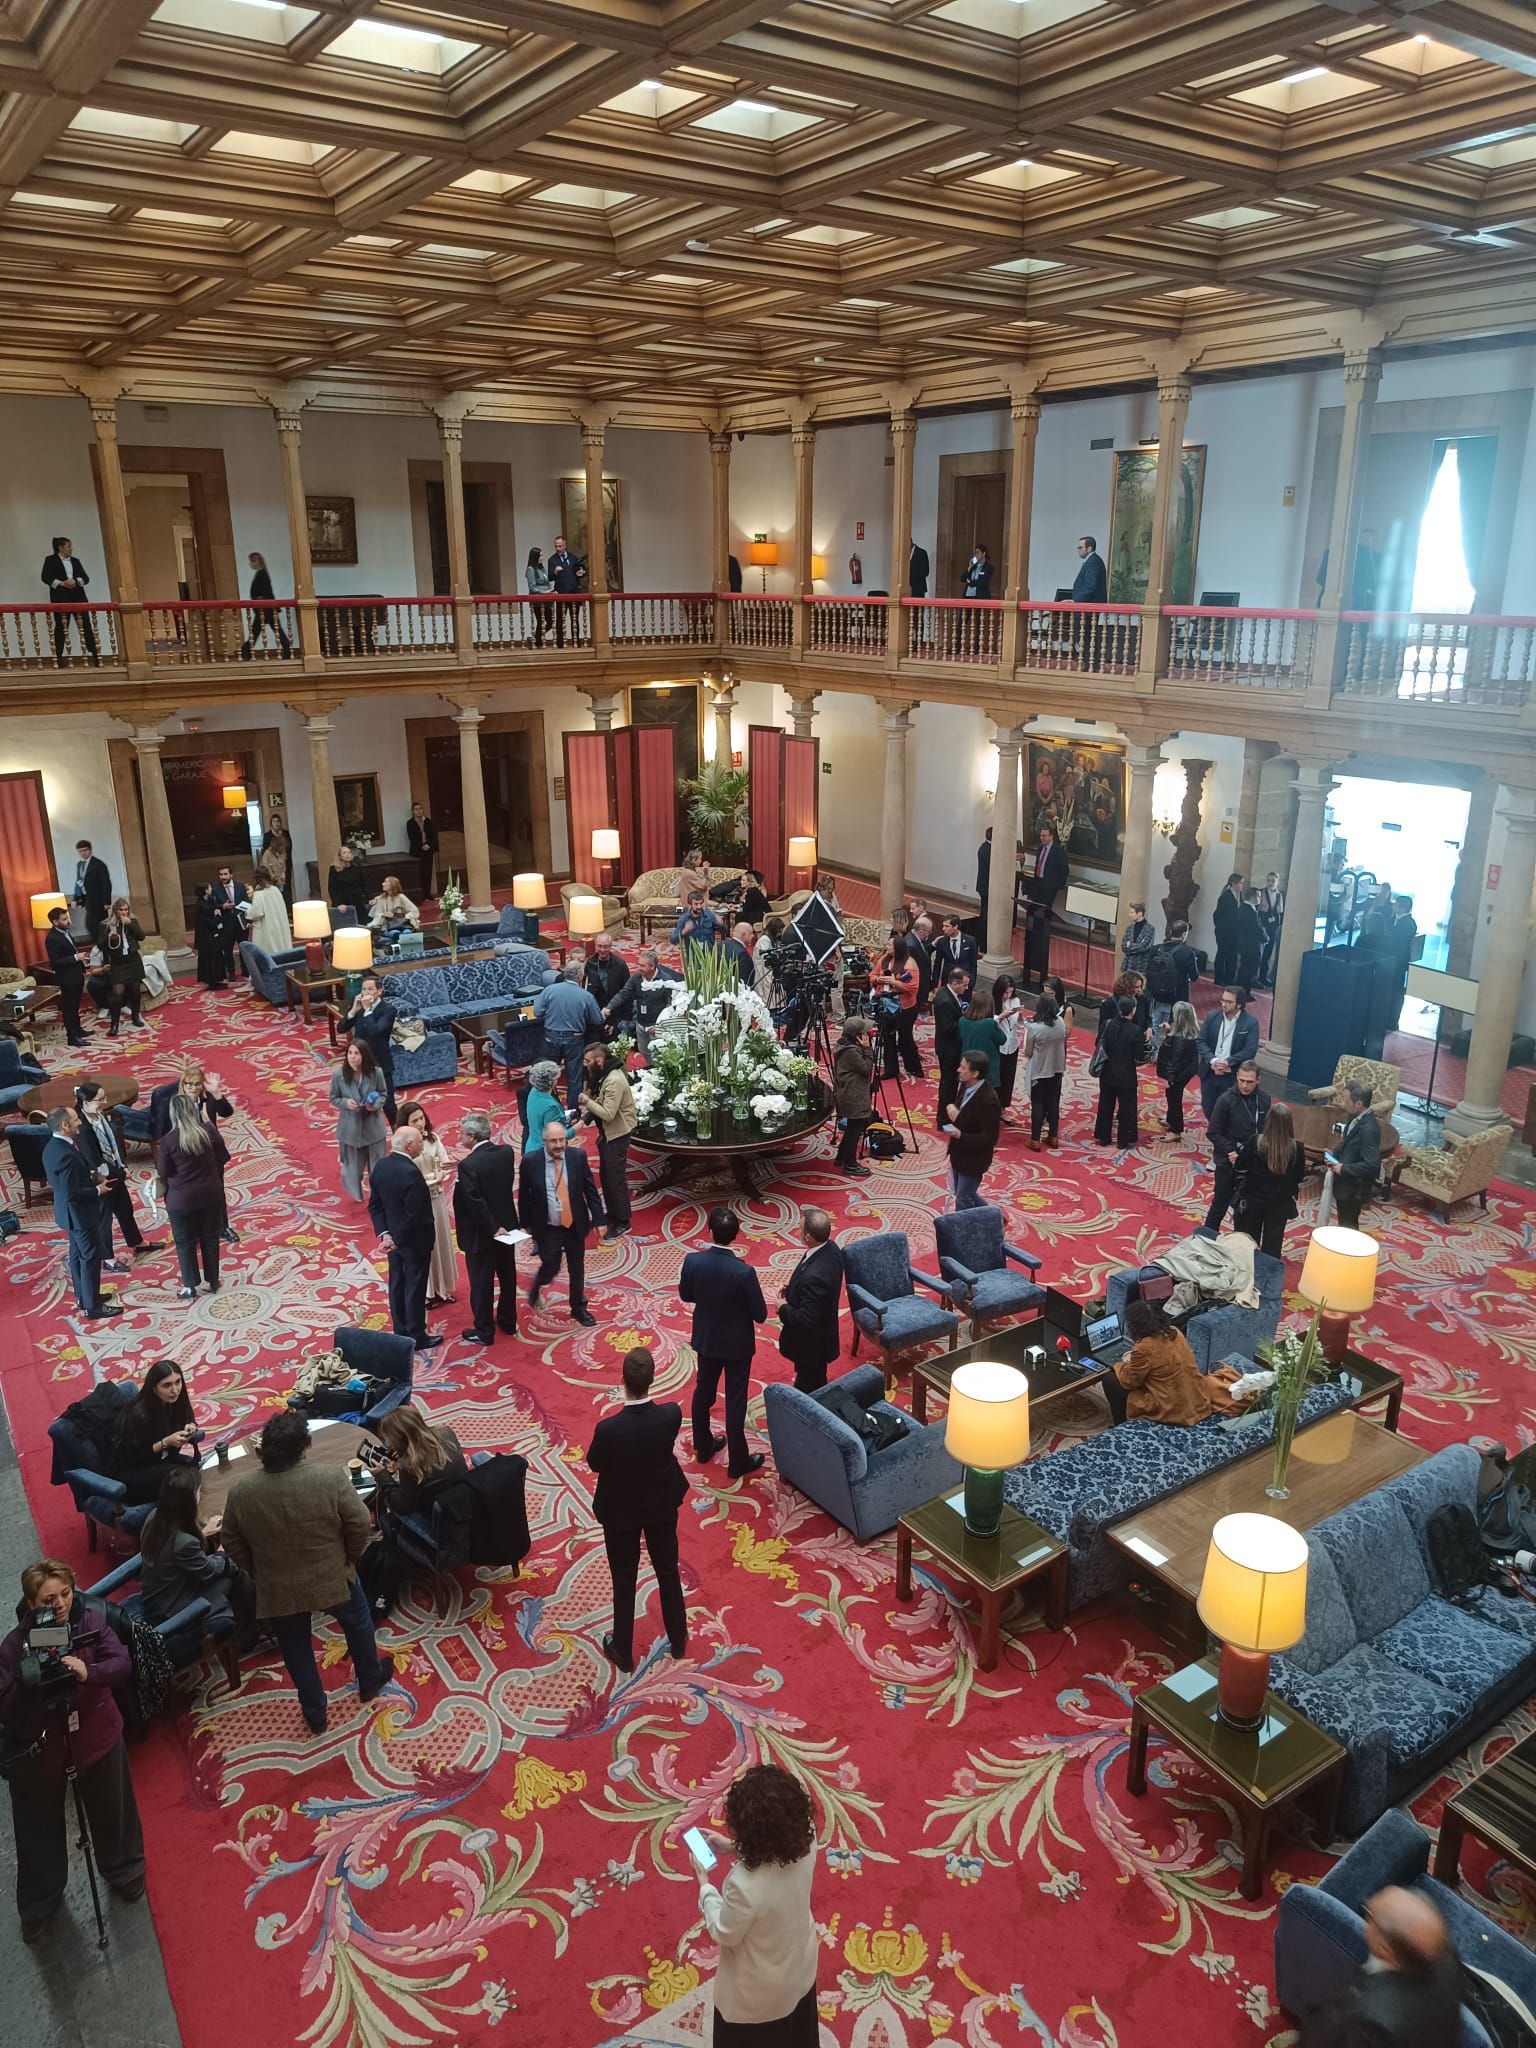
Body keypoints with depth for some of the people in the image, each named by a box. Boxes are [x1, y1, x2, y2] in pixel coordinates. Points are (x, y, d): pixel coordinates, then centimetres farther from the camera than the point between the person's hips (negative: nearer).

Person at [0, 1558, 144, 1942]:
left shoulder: (92, 1620, -17)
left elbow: (122, 1664, -18)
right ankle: (39, 1905, 44)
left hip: (95, 1736, 1)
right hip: (38, 1747, -1)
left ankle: (124, 1871, 51)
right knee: (39, 1830, 16)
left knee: (111, 1812, 21)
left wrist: (89, 1672, -36)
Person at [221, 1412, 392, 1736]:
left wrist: (260, 1572, 13)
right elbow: (360, 1525, -16)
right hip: (332, 1579, -1)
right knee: (357, 1623, 27)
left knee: (296, 1649, 23)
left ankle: (315, 1715, 36)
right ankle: (370, 1681, 46)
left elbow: (232, 1542, -2)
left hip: (277, 1590, 1)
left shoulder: (240, 1491, -16)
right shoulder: (331, 1478, -24)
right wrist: (350, 1559, 3)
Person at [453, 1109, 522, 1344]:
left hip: (481, 1233, -6)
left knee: (481, 1283, 9)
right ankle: (508, 1322, 37)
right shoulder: (507, 1152, -7)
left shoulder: (468, 1165, -25)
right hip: (506, 1224, 7)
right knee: (507, 1276, 21)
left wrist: (492, 1228, -15)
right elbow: (508, 1184, 2)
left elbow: (475, 1202, -24)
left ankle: (484, 1331, 23)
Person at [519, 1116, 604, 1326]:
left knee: (577, 1270, 14)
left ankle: (578, 1308, 35)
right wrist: (526, 1223, 3)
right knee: (550, 1268, 6)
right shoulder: (530, 1161, -15)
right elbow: (523, 1195, -2)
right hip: (547, 1229, -2)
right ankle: (537, 1285, 41)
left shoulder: (578, 1156, -10)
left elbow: (591, 1189, -3)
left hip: (575, 1226, 2)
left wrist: (598, 1219, -3)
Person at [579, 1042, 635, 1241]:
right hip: (607, 1132, 10)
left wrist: (586, 1101, -21)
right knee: (605, 1176, 17)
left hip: (618, 1134, -10)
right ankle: (612, 1214, 32)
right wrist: (586, 1118, -3)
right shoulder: (603, 1075, 4)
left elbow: (608, 1114, -28)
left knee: (615, 1177, -1)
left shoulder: (614, 1081, -27)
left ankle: (622, 1222, 10)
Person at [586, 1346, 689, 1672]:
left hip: (621, 1510, -2)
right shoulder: (671, 1414, -28)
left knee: (624, 1581, 19)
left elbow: (594, 1464, -14)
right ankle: (678, 1640, 44)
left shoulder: (608, 1429, -36)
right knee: (668, 1571, 24)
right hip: (662, 1504, 3)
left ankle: (623, 1651, 39)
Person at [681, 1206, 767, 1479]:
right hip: (737, 1343, -4)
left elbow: (685, 1296, -2)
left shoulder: (692, 1261, -20)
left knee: (703, 1391, 25)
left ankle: (703, 1446, 44)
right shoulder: (744, 1272, -30)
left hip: (706, 1338, 4)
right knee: (735, 1401, 11)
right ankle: (738, 1462, 26)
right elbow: (760, 1315, -18)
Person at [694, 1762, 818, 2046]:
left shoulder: (745, 1885, -44)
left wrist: (704, 1884, -13)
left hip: (760, 1990, -4)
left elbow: (725, 1933, -24)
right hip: (800, 1962, 5)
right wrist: (730, 1848, -8)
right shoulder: (805, 1838, -27)